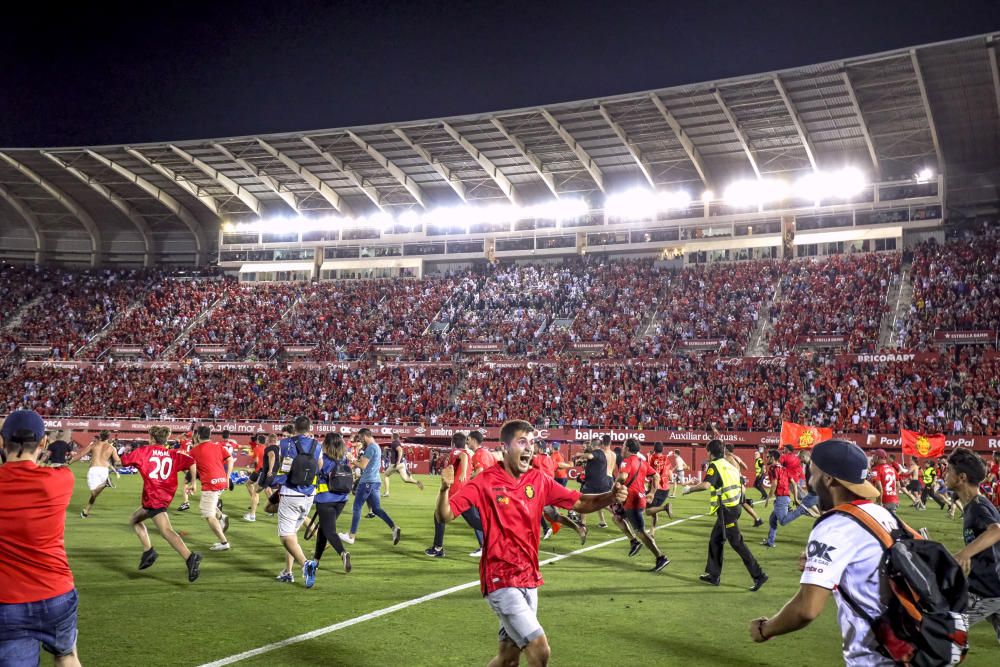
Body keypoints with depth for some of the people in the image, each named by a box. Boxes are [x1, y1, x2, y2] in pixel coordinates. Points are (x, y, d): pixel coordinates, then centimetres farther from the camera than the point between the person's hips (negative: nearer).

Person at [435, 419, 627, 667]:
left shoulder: (539, 480, 2)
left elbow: (579, 503, 6)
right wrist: (445, 489, -36)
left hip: (529, 580, 6)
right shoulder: (486, 482, -12)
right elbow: (444, 516, -15)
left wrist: (610, 496, -13)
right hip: (501, 581, -6)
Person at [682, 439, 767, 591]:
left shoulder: (715, 465, -10)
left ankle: (758, 576, -7)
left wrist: (689, 489, -13)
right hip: (733, 507, 9)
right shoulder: (729, 465, 15)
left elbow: (705, 484, -25)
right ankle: (713, 575, 23)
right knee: (715, 541, 17)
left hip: (725, 510, -9)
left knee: (737, 543, -6)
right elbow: (742, 488, 20)